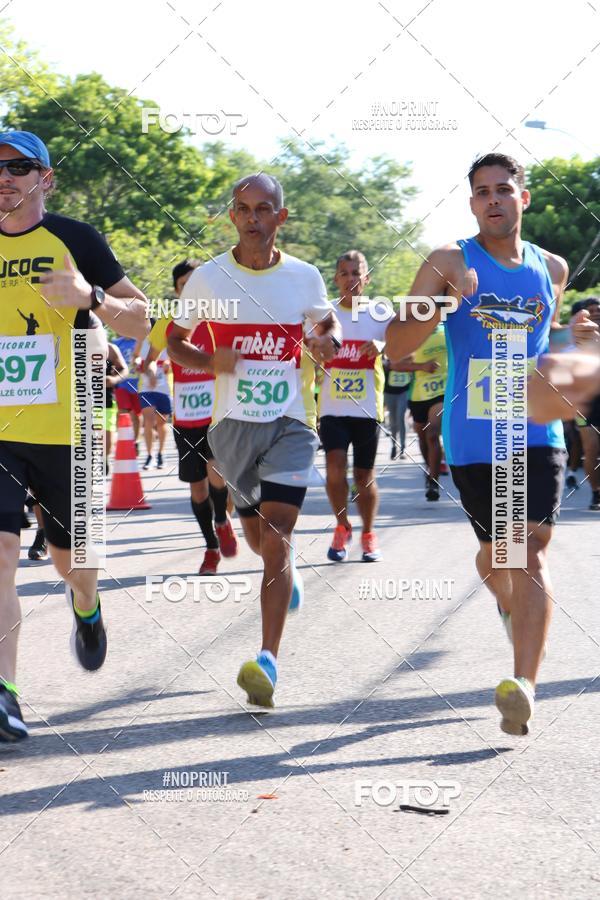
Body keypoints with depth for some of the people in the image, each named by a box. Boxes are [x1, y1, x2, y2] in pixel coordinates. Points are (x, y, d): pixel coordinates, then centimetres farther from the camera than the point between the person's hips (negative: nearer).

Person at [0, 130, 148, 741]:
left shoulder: (75, 240, 0)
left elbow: (140, 321, -1)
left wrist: (91, 296, -19)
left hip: (65, 432, -1)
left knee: (69, 557, 12)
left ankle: (87, 609, 48)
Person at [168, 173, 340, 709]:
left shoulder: (305, 277, 0)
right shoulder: (208, 278, -1)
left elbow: (327, 321, 19)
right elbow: (175, 342, 9)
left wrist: (328, 341, -5)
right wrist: (209, 360, -13)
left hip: (291, 420, -2)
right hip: (234, 422, 2)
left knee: (277, 534, -16)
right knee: (257, 536, 16)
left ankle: (268, 661, -21)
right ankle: (288, 572, 54)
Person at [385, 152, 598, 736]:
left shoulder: (551, 269, 9)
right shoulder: (449, 264, -3)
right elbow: (395, 347, -9)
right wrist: (446, 303, -23)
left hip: (536, 430, 1)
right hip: (472, 437, -1)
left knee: (530, 550, -14)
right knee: (494, 553, 14)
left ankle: (524, 686, -20)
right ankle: (512, 607, 49)